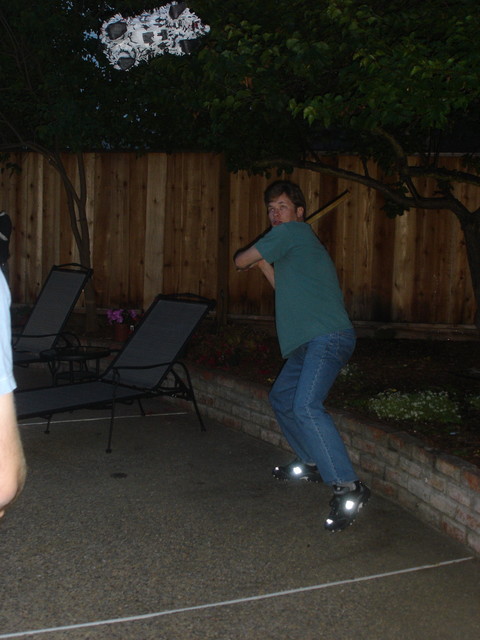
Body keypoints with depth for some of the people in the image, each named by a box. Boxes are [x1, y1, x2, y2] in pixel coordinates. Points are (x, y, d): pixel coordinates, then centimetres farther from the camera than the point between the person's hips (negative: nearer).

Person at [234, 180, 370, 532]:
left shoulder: (291, 232, -4)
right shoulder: (296, 242, 25)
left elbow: (241, 261, 1)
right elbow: (288, 290, 28)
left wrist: (252, 258, 24)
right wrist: (264, 264, 21)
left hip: (328, 337, -11)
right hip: (309, 341, 11)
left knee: (306, 406, -27)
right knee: (282, 397, 23)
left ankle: (348, 487, -28)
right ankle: (311, 463, 33)